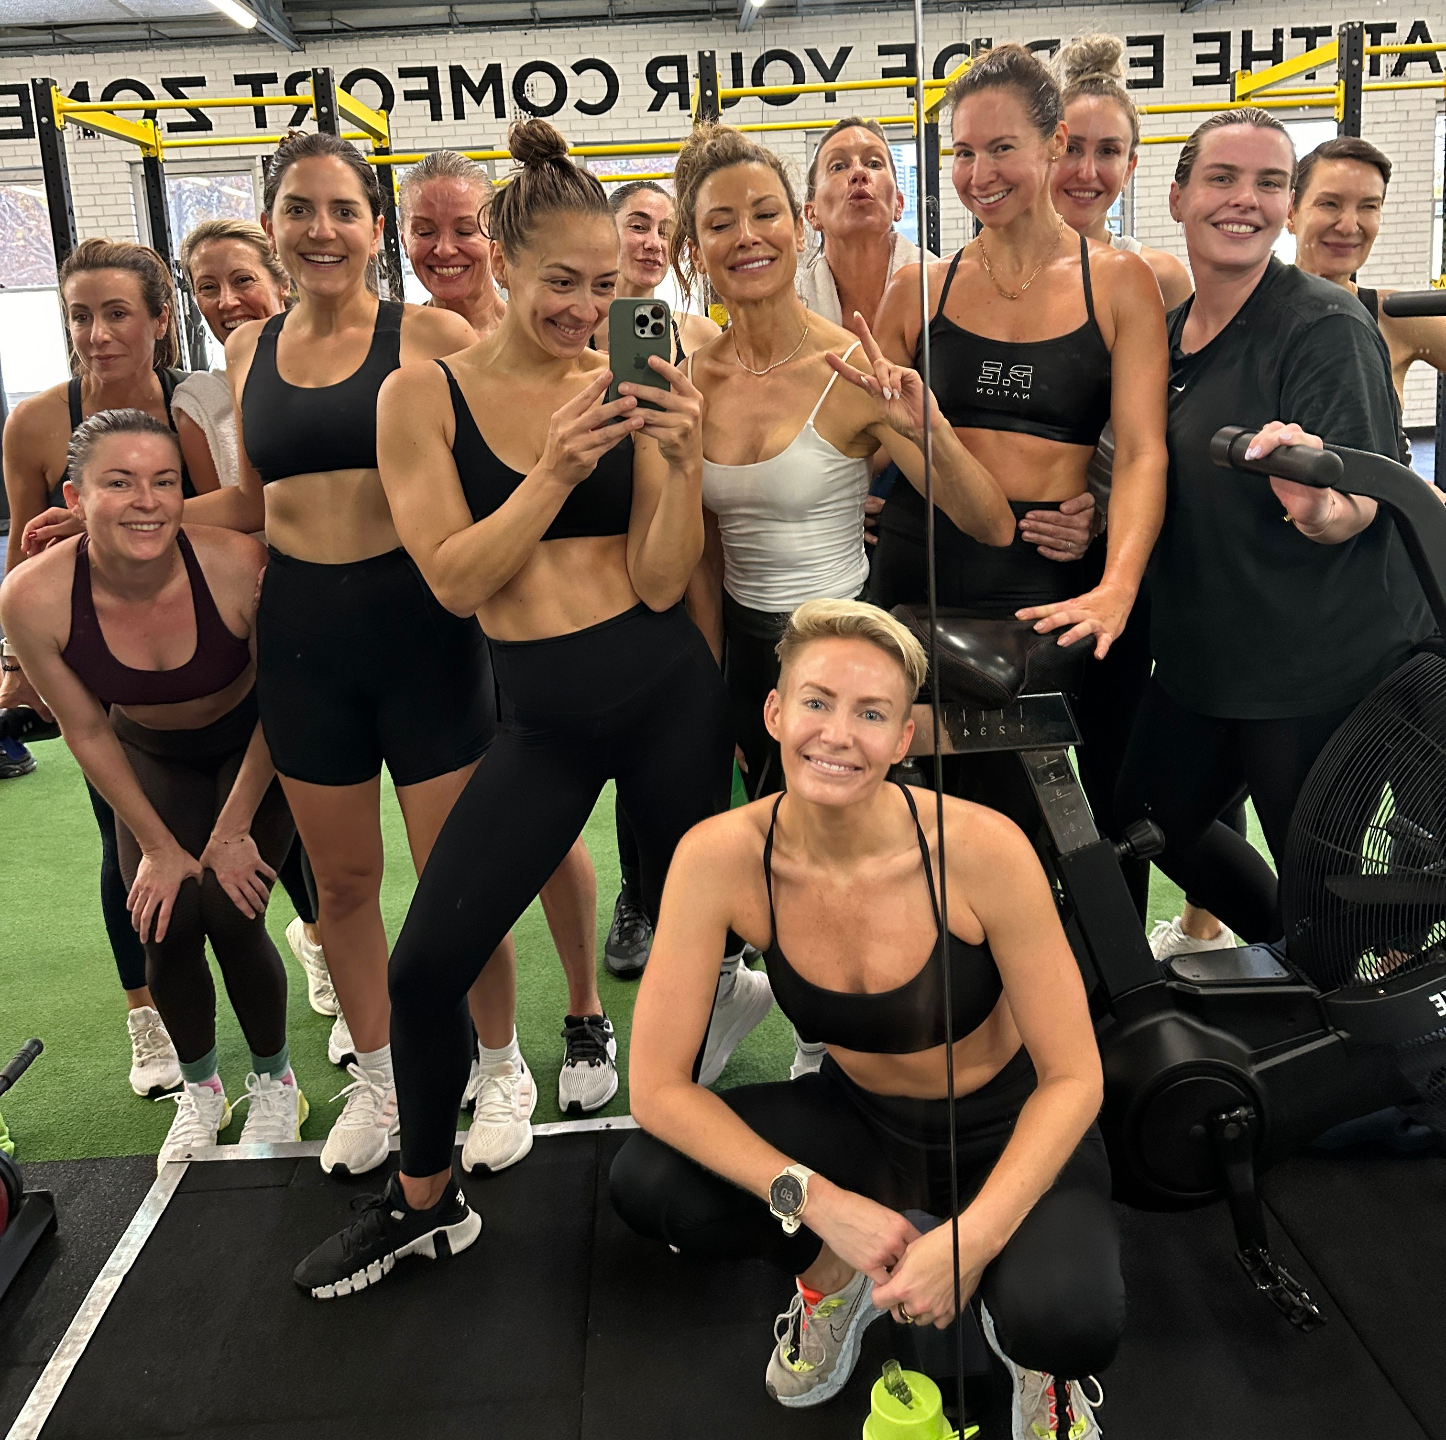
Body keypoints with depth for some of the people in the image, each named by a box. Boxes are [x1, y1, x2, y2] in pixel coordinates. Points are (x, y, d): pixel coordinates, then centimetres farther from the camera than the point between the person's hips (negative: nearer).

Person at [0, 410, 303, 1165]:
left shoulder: (239, 566, -33)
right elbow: (87, 733, -11)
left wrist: (233, 832, -11)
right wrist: (158, 846, -7)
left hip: (252, 748, -2)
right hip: (151, 758, 2)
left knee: (229, 914, -13)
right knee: (166, 926, -7)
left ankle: (274, 1082, 17)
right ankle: (198, 1089, 24)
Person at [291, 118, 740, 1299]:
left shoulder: (627, 391, -1)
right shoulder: (423, 396, -1)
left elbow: (661, 581, -6)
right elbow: (456, 580, -9)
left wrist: (685, 461, -20)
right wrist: (556, 470, -19)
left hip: (670, 691, 1)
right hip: (545, 713, 0)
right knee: (427, 963, -4)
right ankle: (424, 1203, 22)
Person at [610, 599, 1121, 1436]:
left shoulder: (980, 849, -28)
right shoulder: (722, 857, -22)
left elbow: (1072, 1077, -19)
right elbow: (658, 1086, -18)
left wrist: (970, 1239, -29)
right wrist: (821, 1204, -27)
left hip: (1009, 1129, -2)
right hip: (861, 1122, 3)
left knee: (1070, 1322, -32)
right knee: (645, 1184, -21)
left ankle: (1024, 1328, 8)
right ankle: (834, 1275, 10)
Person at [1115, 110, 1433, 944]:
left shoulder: (1327, 327, -14)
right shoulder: (1168, 329, 6)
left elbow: (1359, 506, -20)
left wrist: (1319, 507, -41)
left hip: (1326, 662, -7)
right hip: (1202, 650, 8)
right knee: (1154, 822, 19)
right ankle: (1289, 949, 42)